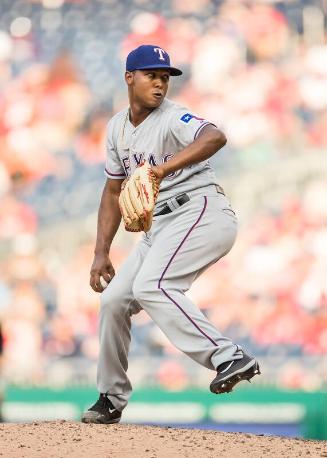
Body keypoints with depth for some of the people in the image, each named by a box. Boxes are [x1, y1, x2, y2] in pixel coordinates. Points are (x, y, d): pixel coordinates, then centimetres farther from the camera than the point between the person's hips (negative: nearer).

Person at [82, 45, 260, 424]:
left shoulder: (172, 119, -12)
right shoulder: (118, 127, 13)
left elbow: (215, 137, -35)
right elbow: (113, 192, 21)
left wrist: (163, 168, -48)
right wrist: (101, 253, 14)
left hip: (202, 212, -8)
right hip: (162, 227, 8)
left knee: (150, 286, -27)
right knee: (114, 299, 7)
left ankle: (229, 358, -34)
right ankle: (111, 399, 21)